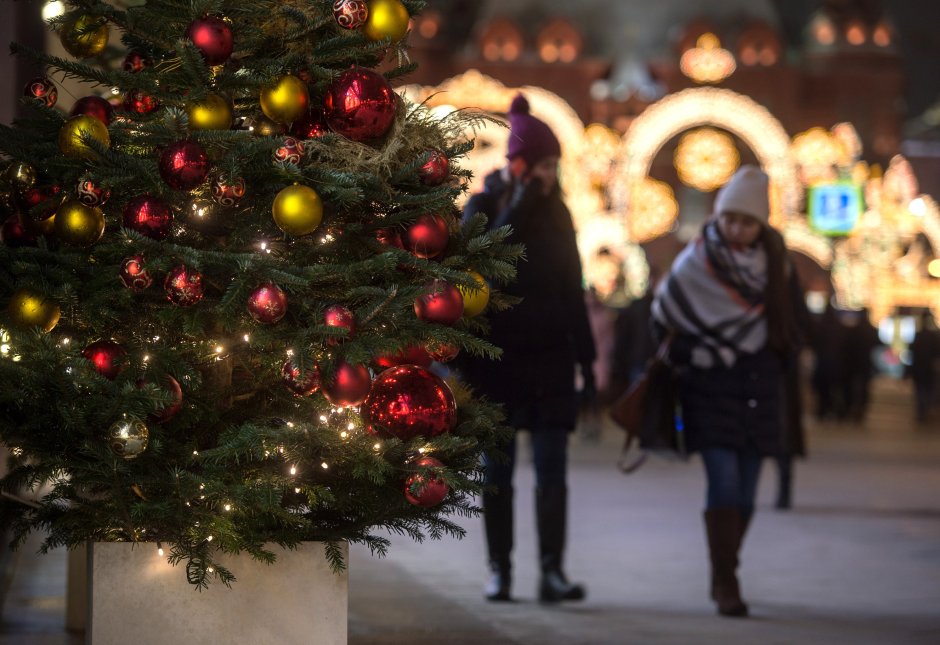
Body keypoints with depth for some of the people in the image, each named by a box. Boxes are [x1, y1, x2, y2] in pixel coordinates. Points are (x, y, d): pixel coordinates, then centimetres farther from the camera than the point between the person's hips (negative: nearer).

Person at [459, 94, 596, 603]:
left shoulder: (555, 212, 10)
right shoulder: (484, 207, 0)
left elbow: (572, 288, 14)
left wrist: (585, 355, 11)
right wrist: (515, 212, -20)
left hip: (549, 356, 3)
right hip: (497, 355, -3)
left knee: (552, 469, -5)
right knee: (497, 466, 3)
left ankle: (551, 571, -7)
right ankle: (500, 569, 8)